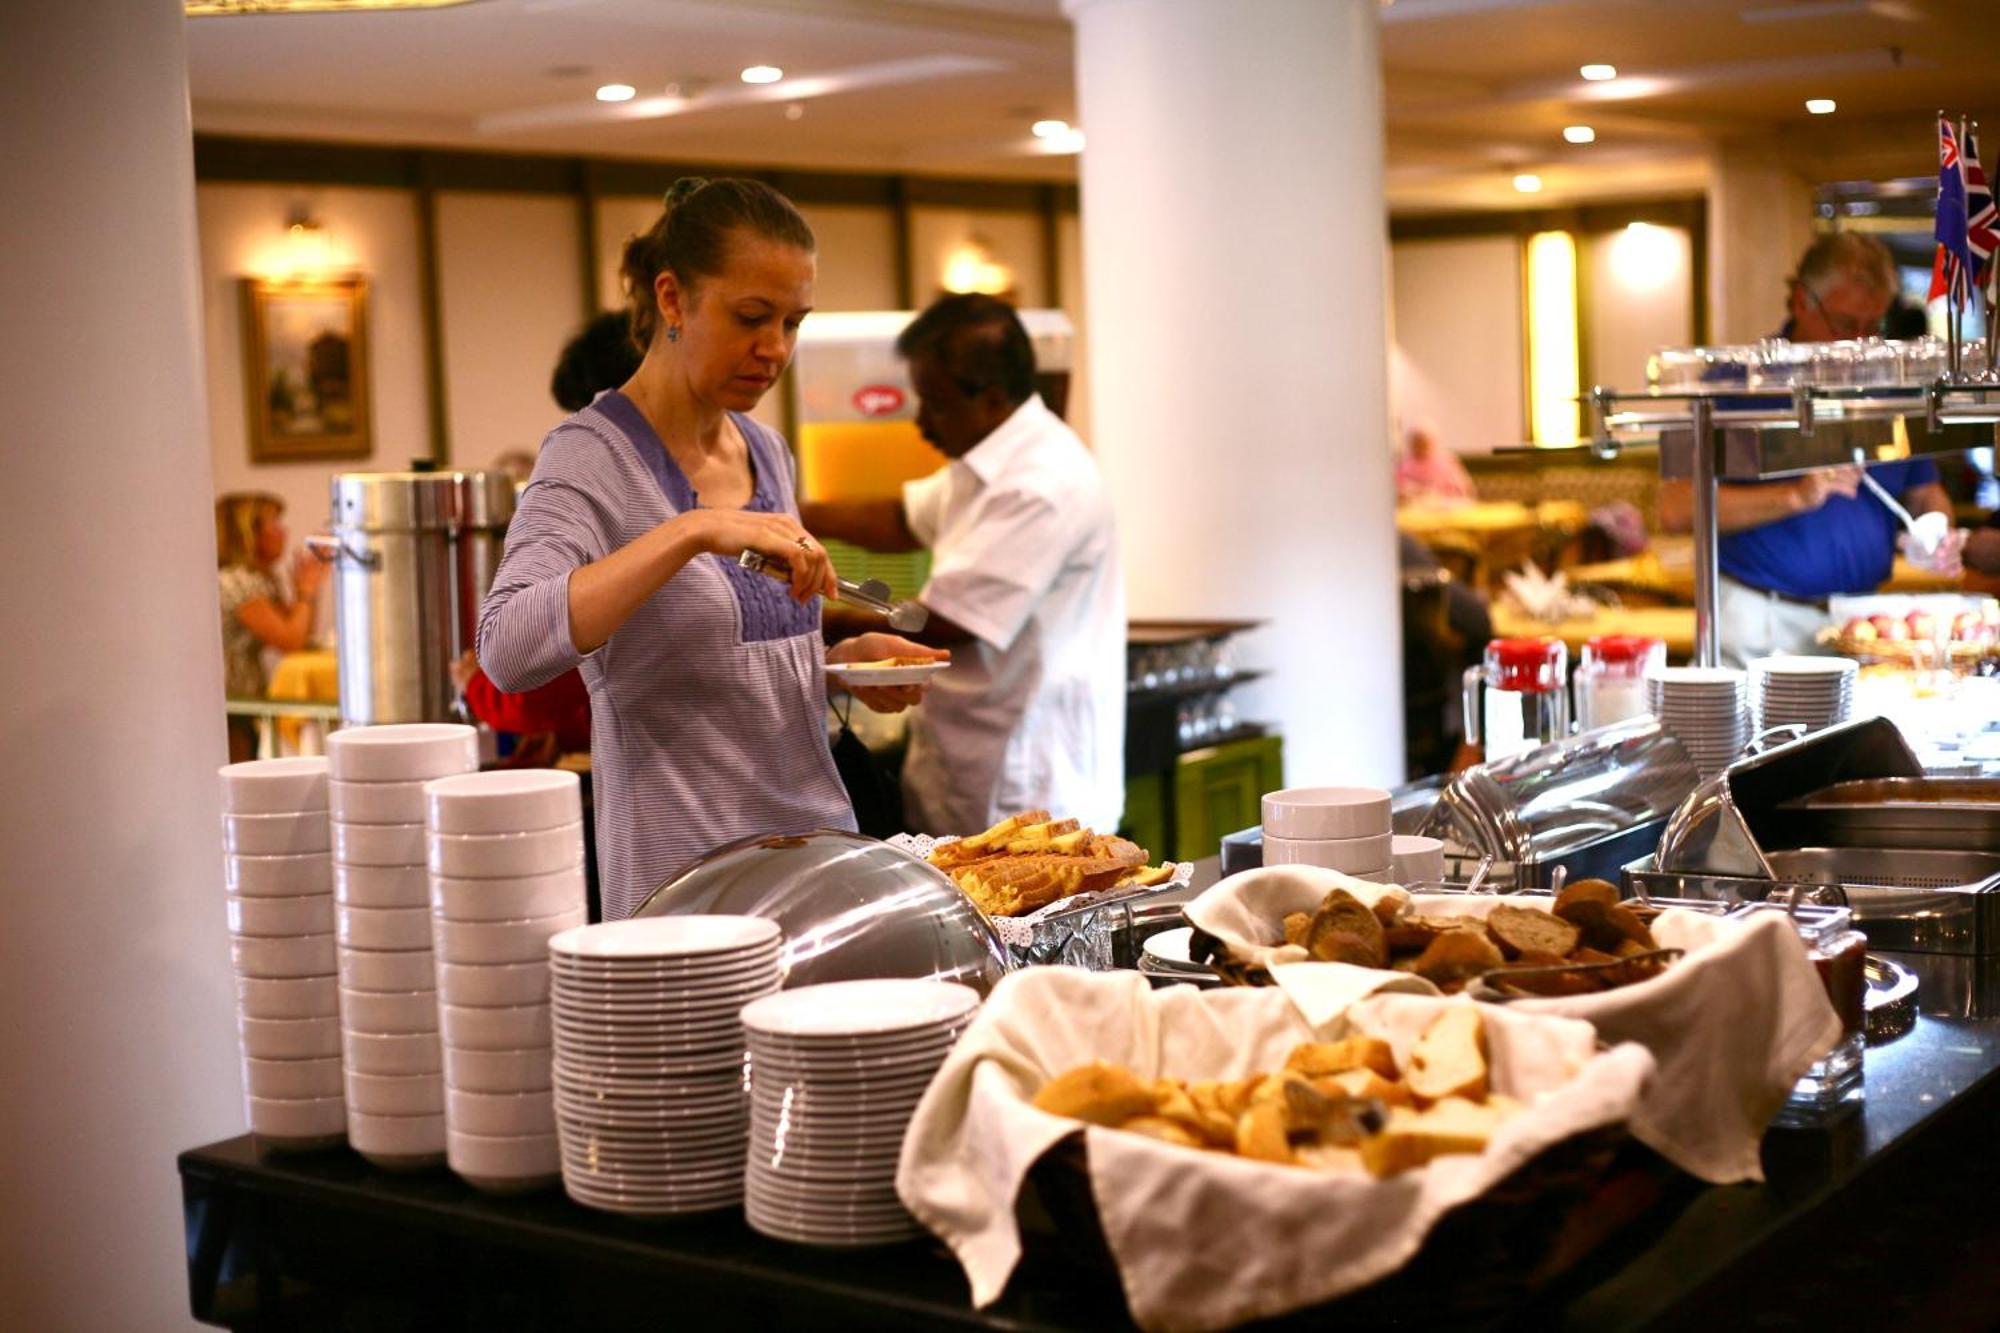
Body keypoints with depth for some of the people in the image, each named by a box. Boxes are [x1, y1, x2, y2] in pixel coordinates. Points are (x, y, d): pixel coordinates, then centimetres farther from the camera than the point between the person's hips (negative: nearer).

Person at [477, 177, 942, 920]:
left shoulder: (768, 455, 11)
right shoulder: (593, 458, -11)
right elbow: (506, 648, -28)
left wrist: (843, 661, 3)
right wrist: (692, 531, -33)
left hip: (821, 844, 7)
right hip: (690, 880, -7)